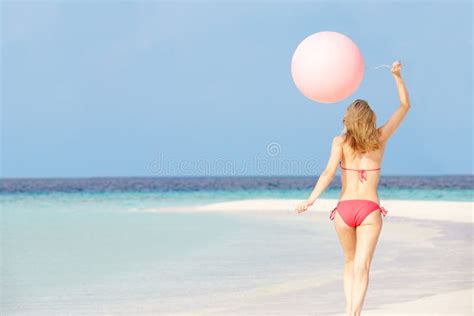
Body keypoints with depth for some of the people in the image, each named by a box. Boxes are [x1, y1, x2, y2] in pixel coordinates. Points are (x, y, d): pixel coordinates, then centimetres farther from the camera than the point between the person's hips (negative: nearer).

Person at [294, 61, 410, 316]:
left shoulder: (341, 141, -1)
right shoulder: (379, 139, 3)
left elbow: (329, 172, -15)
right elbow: (405, 106, 13)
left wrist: (311, 200, -18)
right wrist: (397, 76, 8)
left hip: (344, 209, 1)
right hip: (370, 210, -1)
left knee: (350, 263, 21)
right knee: (361, 267, -8)